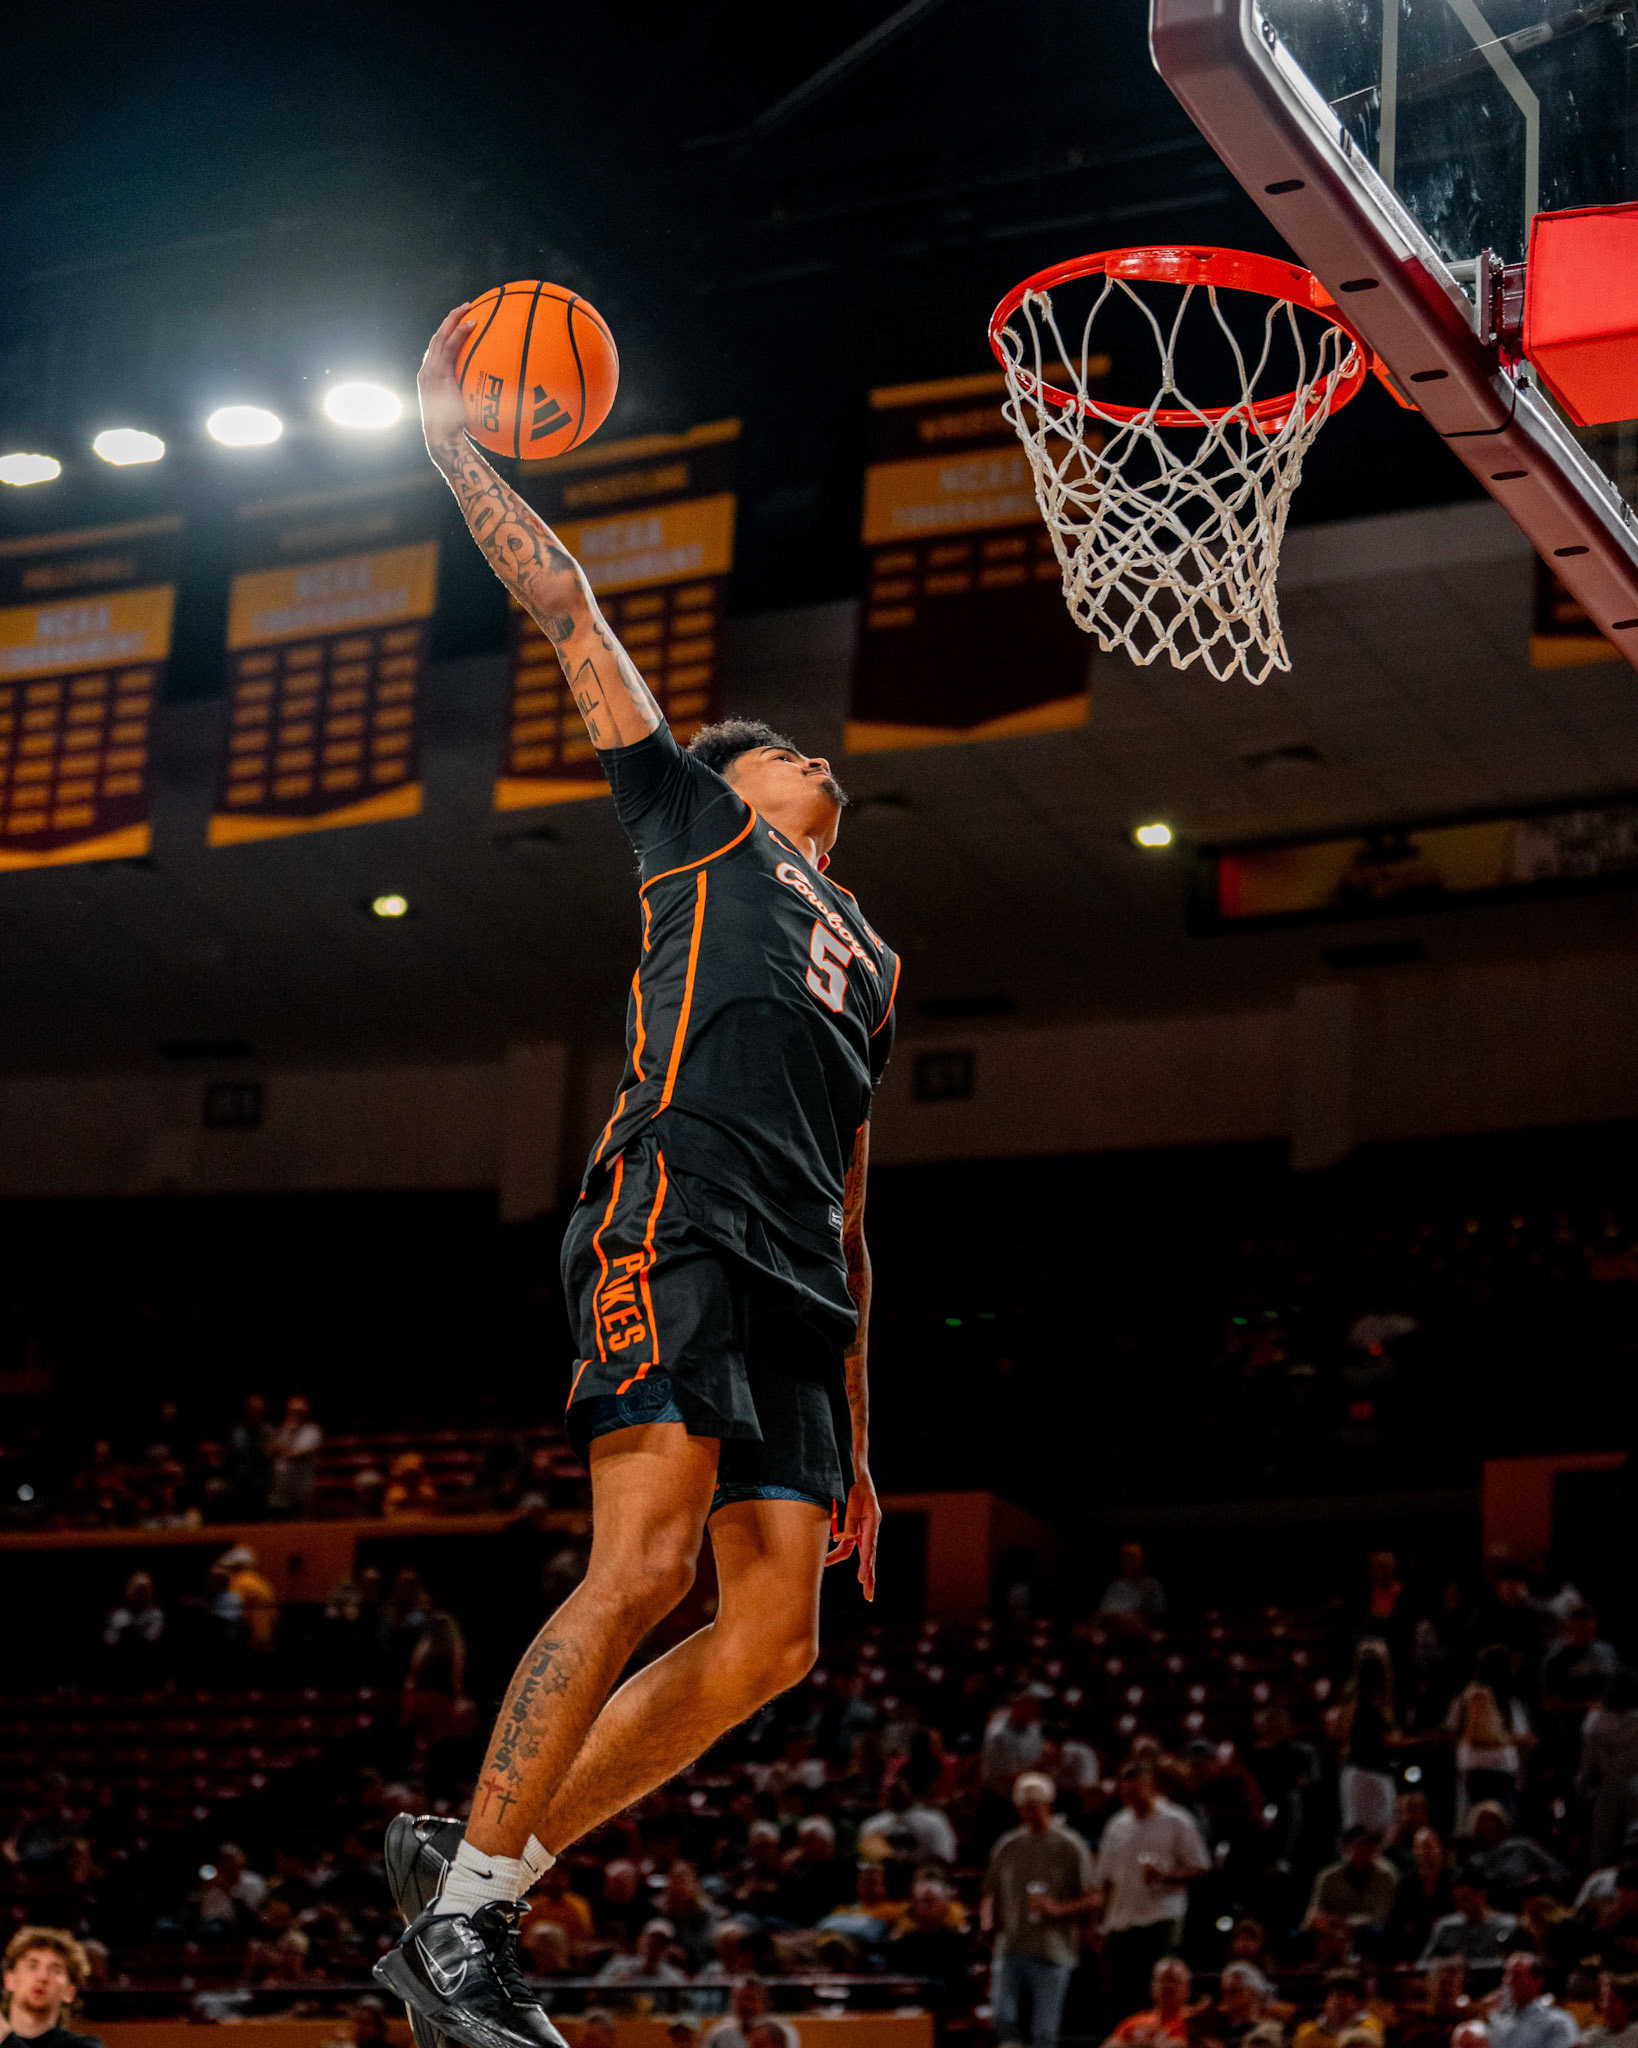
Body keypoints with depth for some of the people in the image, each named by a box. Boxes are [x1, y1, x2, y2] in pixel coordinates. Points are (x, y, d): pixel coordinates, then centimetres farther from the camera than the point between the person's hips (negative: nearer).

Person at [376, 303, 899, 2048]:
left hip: (788, 1283, 7)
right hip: (673, 1218, -7)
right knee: (645, 1568, -21)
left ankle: (482, 1867, 1)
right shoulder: (692, 817, 20)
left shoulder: (862, 963, 33)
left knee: (774, 1633, -4)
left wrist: (856, 1439, 23)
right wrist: (457, 452, 12)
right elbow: (569, 613, 16)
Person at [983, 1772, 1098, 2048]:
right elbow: (990, 1893, 22)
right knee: (1004, 2018, -13)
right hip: (1010, 1950, 3)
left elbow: (1092, 1899, 1)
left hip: (1052, 1953, -3)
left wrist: (1056, 1910, -15)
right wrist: (988, 1920, 1)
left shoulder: (1070, 1847, 2)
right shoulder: (1007, 1846, 14)